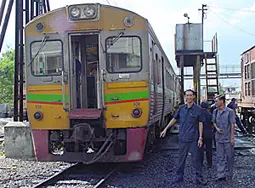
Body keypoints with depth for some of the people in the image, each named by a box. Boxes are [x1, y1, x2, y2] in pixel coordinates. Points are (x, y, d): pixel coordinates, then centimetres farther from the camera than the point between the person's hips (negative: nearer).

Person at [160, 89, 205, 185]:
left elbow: (200, 123, -3)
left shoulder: (198, 109, -4)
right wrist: (165, 129, 13)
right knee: (181, 158, 11)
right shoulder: (181, 108, 5)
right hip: (182, 138, 3)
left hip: (193, 139, -3)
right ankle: (179, 176, 21)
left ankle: (199, 178, 10)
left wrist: (200, 138, -7)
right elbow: (174, 119, 15)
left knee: (195, 158, 0)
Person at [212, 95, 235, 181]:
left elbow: (232, 125, -8)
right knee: (220, 157, 3)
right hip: (219, 138, 4)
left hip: (228, 138, -4)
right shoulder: (215, 111, 6)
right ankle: (221, 175, 6)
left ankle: (229, 174, 19)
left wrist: (232, 138, -11)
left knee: (229, 156, 5)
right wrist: (217, 128, -5)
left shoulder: (230, 111, -8)